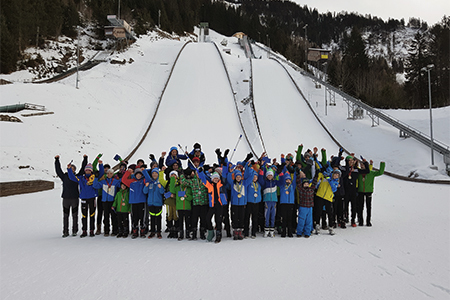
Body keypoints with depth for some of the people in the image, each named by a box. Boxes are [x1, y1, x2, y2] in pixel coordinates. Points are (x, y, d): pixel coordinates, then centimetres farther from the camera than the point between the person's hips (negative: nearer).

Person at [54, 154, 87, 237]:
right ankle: (65, 232, 10)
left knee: (75, 215, 5)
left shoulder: (77, 177, 7)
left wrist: (85, 159, 2)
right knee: (65, 216, 4)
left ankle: (74, 231, 14)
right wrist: (57, 160, 0)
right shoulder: (64, 177, 8)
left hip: (75, 198, -1)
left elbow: (83, 169, 6)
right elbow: (58, 170, 5)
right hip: (66, 198, 1)